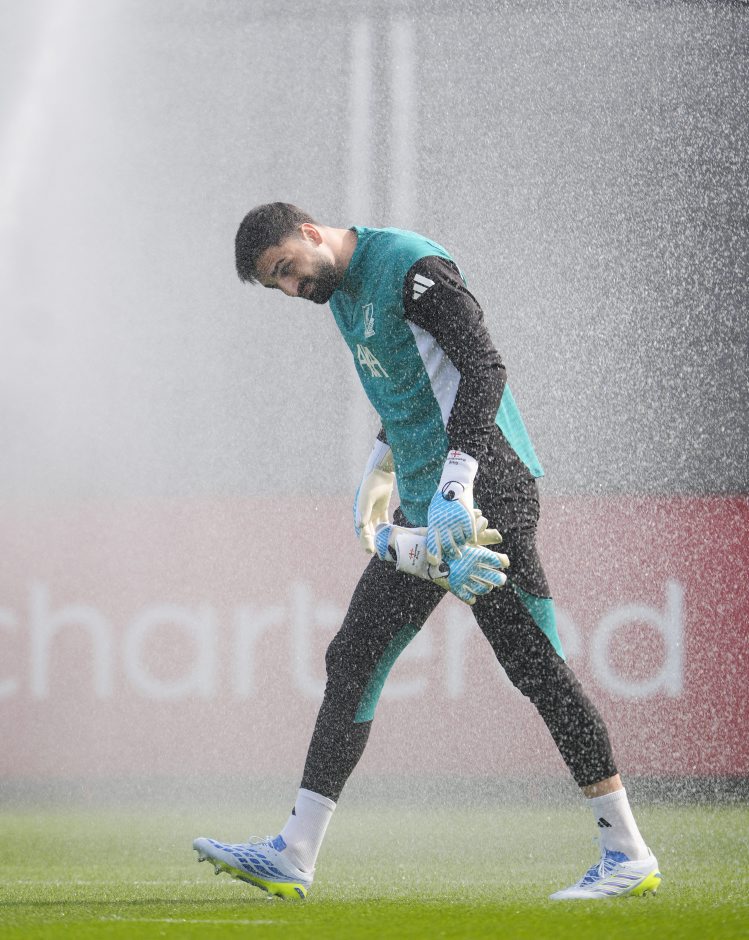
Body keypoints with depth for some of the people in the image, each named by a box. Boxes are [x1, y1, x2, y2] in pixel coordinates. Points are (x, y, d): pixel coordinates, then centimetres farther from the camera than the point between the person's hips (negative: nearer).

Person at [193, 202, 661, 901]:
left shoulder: (412, 266, -13)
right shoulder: (342, 291, 16)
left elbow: (483, 369, -23)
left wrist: (455, 485, -30)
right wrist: (380, 465, 22)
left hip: (482, 494, -9)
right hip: (424, 507, 9)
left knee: (535, 667, -9)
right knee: (352, 661, 6)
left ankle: (627, 854, -3)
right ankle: (293, 857, 8)